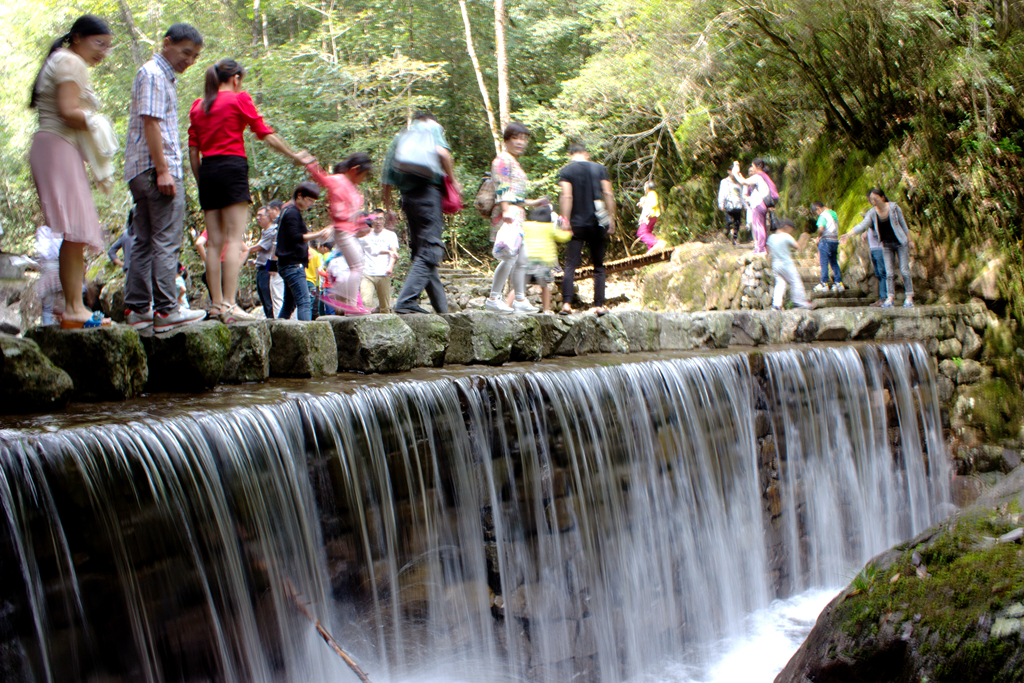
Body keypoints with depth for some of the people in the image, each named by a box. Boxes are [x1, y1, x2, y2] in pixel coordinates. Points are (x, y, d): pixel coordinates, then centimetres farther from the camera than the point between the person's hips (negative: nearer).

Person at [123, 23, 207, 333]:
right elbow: (150, 123, -16)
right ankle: (166, 310, -12)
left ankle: (137, 309, 10)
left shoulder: (162, 76, 24)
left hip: (141, 172, 10)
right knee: (166, 241, -10)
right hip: (156, 168, -10)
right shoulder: (153, 74, -8)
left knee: (144, 242, 9)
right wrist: (163, 170, -20)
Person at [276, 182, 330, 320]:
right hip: (293, 264, -10)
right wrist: (318, 235, -30)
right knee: (303, 302, -18)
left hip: (288, 264, 10)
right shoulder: (292, 213, -11)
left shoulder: (288, 211, 20)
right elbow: (294, 237, -23)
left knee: (289, 304, 13)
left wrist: (305, 251, 18)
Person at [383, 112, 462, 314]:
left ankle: (441, 307, 12)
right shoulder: (431, 127, 9)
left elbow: (387, 180, 19)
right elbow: (442, 152, -13)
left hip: (407, 197, 7)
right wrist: (452, 179, -2)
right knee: (430, 250, -10)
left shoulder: (399, 136, 24)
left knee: (420, 250, 10)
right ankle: (406, 302, -23)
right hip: (428, 191, -7)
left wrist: (388, 209, 22)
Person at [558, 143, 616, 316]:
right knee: (599, 267, 8)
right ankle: (599, 305, 3)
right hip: (597, 223, 2)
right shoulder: (599, 168, 8)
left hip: (577, 224, -2)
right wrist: (611, 219, 5)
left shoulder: (566, 171, 1)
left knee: (570, 266, -5)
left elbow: (566, 196, -10)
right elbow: (608, 194, 2)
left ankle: (566, 303, -20)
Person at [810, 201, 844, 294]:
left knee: (824, 263, -2)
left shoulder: (823, 215, -11)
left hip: (826, 240, -8)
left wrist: (819, 237, -7)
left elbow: (821, 228, -26)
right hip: (835, 240, 8)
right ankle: (838, 283, 11)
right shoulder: (834, 214, 15)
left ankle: (824, 284, -2)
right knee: (834, 262, 13)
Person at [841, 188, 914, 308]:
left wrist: (909, 240, 4)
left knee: (904, 270, -3)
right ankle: (889, 298, 1)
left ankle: (909, 297, 4)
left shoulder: (894, 207, -12)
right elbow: (862, 225, -17)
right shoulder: (872, 213, -7)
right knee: (889, 272, -1)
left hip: (900, 243, -3)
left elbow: (903, 224, -1)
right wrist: (848, 234, -31)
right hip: (887, 245, 3)